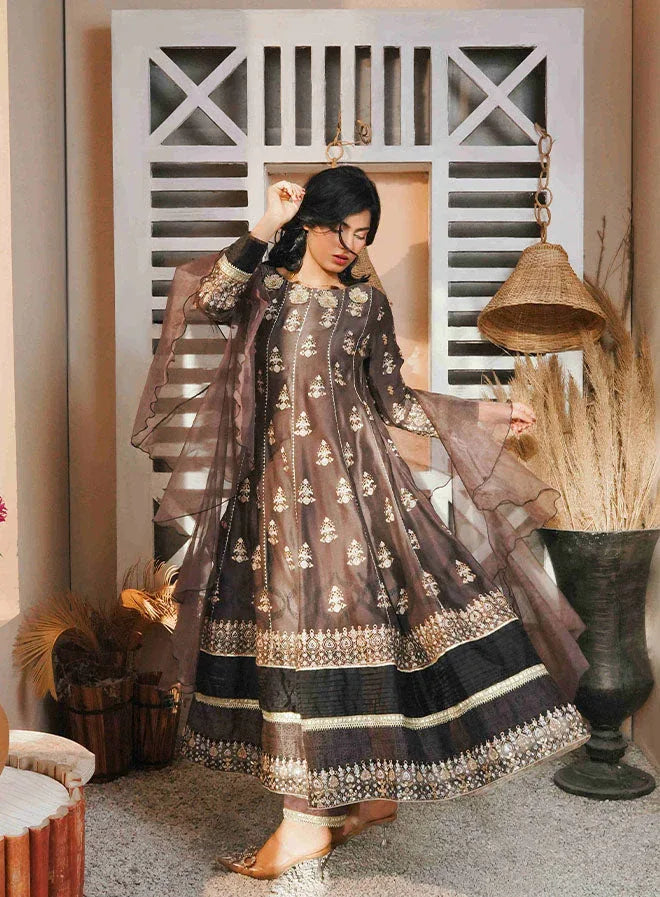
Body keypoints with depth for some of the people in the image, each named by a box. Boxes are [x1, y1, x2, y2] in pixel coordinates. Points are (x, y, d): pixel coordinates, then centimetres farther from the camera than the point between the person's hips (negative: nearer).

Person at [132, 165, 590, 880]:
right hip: (280, 477, 1)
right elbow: (206, 301, -14)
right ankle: (371, 790, 15)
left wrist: (484, 414, 8)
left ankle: (309, 819, 1)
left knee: (340, 613, -7)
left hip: (351, 473, -1)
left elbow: (393, 400, 11)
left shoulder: (368, 301, 10)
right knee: (292, 622, 0)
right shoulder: (265, 283, 9)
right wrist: (262, 229, -12)